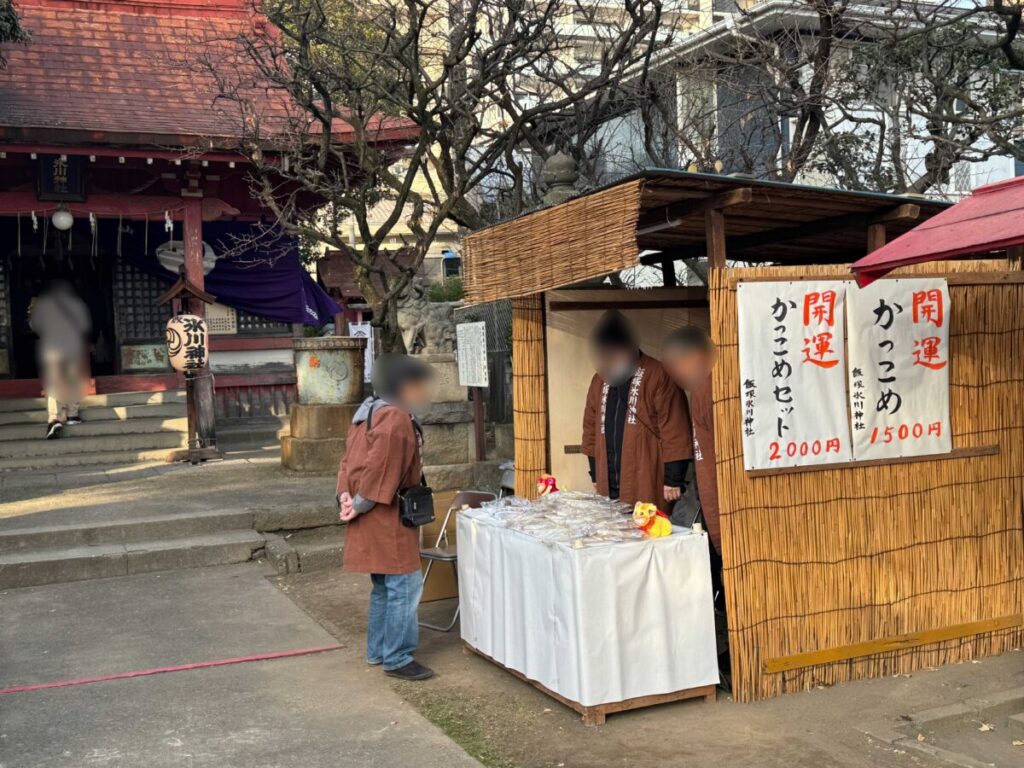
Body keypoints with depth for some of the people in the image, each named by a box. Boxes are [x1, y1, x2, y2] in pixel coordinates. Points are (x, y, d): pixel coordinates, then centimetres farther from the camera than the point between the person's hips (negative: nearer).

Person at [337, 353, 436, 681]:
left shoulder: (372, 412, 14)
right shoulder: (396, 419, -19)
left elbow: (350, 459, 14)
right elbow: (379, 470, -22)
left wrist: (346, 495, 3)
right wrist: (359, 505, -14)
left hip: (382, 517, 11)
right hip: (387, 518, -11)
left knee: (385, 586, 19)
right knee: (404, 585, -6)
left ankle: (377, 651, 28)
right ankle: (397, 659, 0)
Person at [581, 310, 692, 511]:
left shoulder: (658, 376, -8)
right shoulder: (599, 381, 14)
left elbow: (674, 432, -11)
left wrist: (673, 479, -11)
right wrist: (595, 475, 18)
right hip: (609, 488, 6)